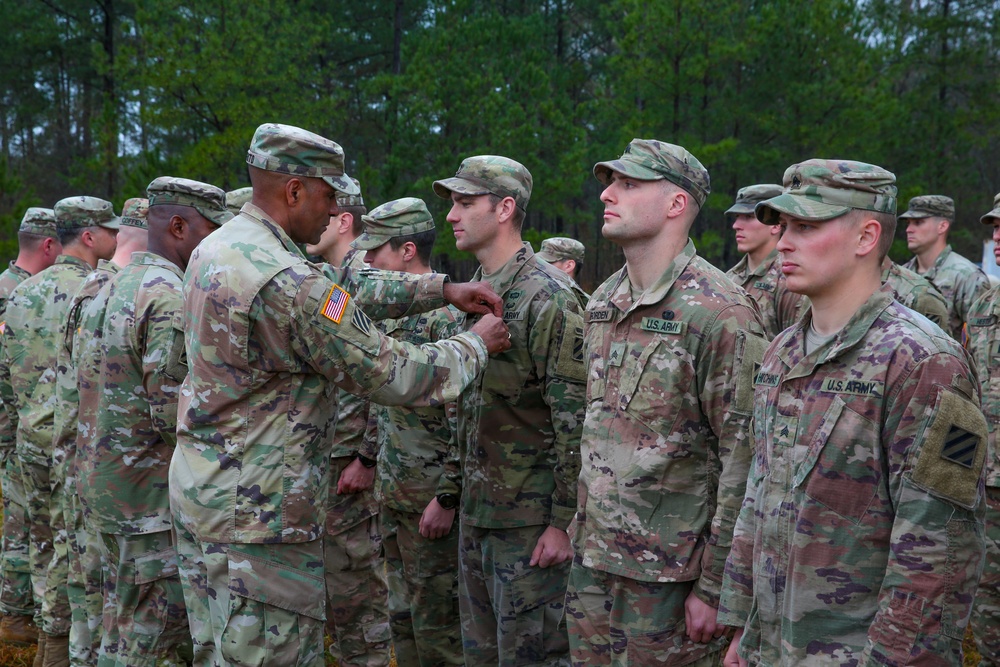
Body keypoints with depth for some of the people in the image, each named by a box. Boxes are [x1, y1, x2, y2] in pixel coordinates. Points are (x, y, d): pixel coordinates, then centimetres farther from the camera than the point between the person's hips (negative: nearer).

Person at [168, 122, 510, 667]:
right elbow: (392, 376, -16)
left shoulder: (215, 250, 8)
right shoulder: (290, 285, -23)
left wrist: (442, 289, 12)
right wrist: (476, 344, 1)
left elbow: (343, 293, 15)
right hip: (258, 514, -10)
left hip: (197, 495, 10)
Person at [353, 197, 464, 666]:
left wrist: (446, 498, -21)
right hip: (392, 493, 9)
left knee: (437, 625, 0)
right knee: (402, 614, 17)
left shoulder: (446, 314, -18)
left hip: (430, 497, -9)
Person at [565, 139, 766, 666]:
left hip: (670, 572, -7)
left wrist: (713, 586, -16)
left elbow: (745, 460, -16)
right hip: (593, 560, 7)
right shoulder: (602, 303, 10)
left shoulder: (719, 312, -15)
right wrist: (579, 526, 15)